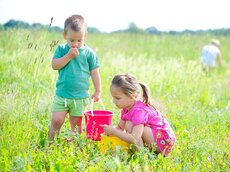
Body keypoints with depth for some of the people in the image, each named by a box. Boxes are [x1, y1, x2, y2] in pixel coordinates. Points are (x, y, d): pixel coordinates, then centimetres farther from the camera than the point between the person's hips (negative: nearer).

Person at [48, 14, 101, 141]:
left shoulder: (89, 53, -1)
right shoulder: (62, 49, 2)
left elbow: (95, 73, 3)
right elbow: (54, 65, -10)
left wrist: (98, 91, 3)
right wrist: (68, 56, -16)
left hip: (80, 97, 0)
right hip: (62, 94, 0)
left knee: (75, 124, 8)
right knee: (56, 121, -4)